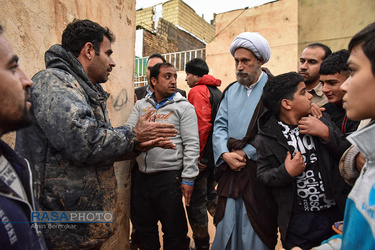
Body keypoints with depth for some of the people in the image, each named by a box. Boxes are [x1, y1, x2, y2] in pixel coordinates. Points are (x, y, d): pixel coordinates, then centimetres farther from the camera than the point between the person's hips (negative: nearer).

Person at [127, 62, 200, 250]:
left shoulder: (184, 107, -3)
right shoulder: (141, 105, 10)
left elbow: (192, 145, -7)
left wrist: (188, 178, -11)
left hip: (169, 176, -4)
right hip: (142, 175, 5)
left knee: (174, 232, 9)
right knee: (143, 228, 20)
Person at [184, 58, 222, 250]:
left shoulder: (197, 91, -12)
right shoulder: (217, 91, 15)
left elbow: (200, 125, -23)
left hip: (202, 156, -10)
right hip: (216, 153, 10)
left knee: (196, 200, 3)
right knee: (210, 193, 24)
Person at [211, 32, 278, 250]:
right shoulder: (231, 91, 14)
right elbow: (219, 125, 8)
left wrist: (245, 153, -12)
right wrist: (226, 154, -7)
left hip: (258, 172, -4)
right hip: (230, 170, 5)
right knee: (227, 228, 13)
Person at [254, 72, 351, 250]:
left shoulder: (322, 119, 0)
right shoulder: (266, 137, -11)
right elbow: (263, 175, -8)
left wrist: (326, 133, -17)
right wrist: (286, 172, -24)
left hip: (337, 211, 4)